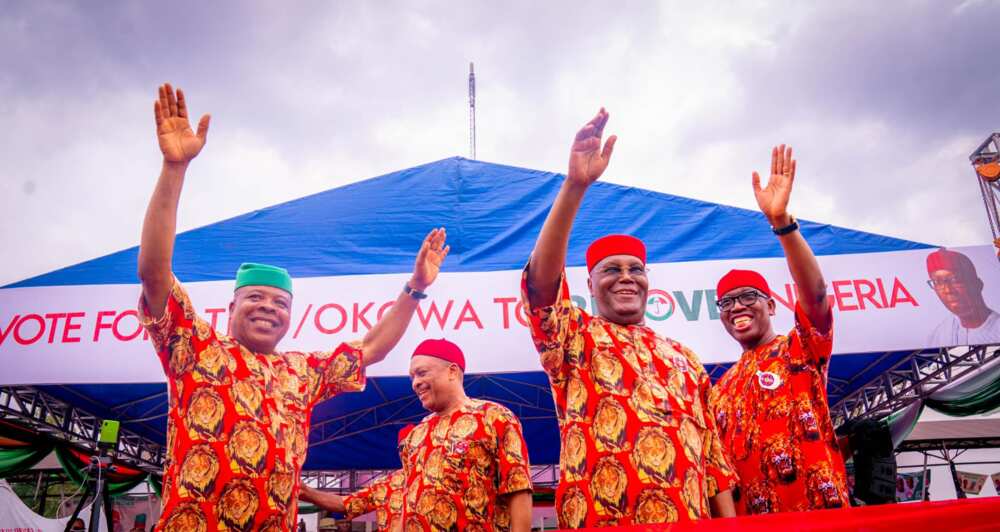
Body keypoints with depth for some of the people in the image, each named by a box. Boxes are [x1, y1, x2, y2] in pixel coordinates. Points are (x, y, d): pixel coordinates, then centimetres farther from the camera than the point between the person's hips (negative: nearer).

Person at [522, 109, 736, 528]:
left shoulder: (682, 357, 18)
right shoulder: (574, 338, 6)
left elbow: (713, 457, 16)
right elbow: (541, 279, -15)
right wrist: (575, 186, -24)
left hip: (689, 523, 4)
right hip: (598, 522, -3)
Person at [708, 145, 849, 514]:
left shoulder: (801, 349, 4)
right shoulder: (721, 389, 17)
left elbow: (815, 293, -16)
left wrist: (781, 221, -27)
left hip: (818, 514, -5)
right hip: (748, 521, 5)